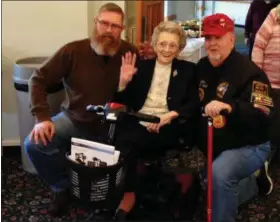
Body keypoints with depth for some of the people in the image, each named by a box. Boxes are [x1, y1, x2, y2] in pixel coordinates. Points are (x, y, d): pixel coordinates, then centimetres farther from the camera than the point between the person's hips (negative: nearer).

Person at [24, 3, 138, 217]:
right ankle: (64, 187, 7)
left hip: (111, 126, 0)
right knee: (34, 144, -18)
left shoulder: (130, 52, -11)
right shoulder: (73, 50, -13)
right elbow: (38, 80, -8)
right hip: (74, 120, 0)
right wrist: (42, 117, -17)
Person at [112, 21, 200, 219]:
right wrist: (125, 81, -5)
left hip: (167, 127, -2)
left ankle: (128, 195, -14)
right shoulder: (142, 66, 18)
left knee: (127, 142, -33)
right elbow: (125, 102, 14)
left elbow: (194, 105, 1)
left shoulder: (187, 70, 12)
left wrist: (171, 114, -16)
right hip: (138, 122, 3)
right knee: (119, 137, -32)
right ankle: (125, 192, -13)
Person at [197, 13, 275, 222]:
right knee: (219, 194, 22)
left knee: (219, 174, -36)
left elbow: (264, 117, -33)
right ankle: (254, 180, 43)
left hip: (248, 147, -8)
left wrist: (230, 107, -49)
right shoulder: (202, 67, 1)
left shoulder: (249, 72, -22)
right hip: (215, 146, 8)